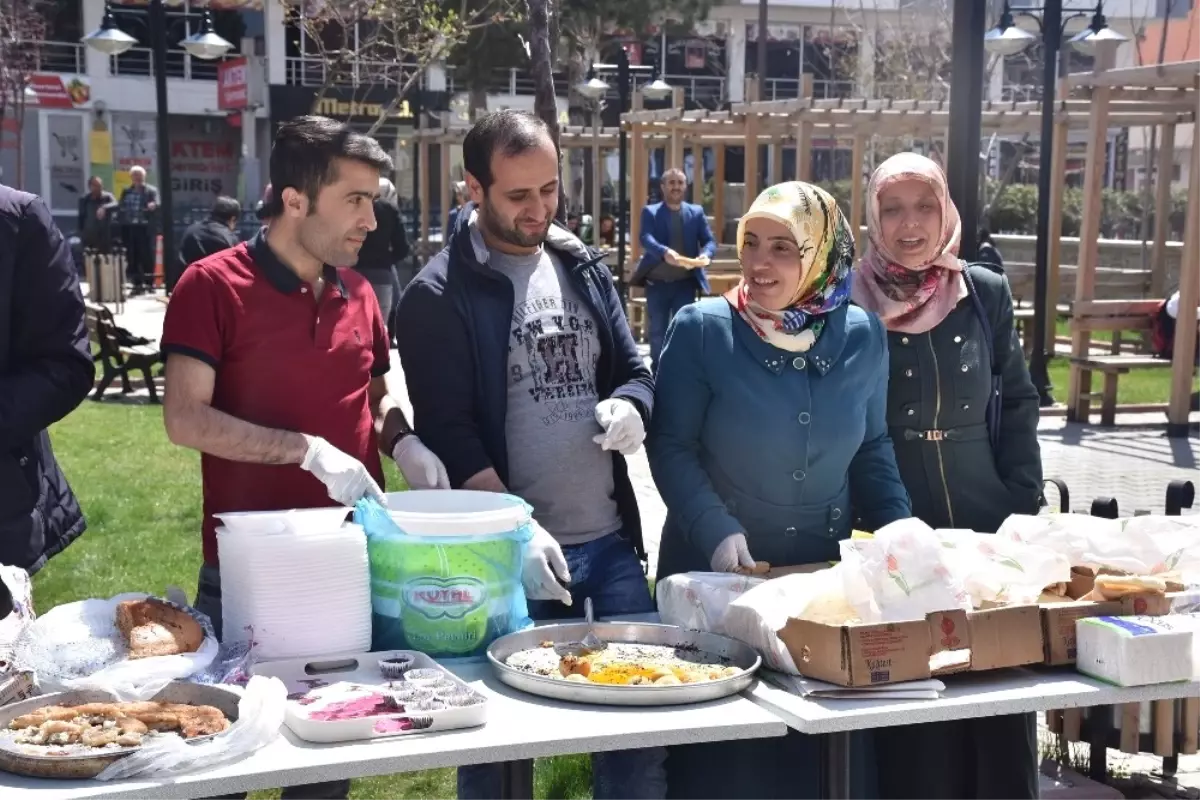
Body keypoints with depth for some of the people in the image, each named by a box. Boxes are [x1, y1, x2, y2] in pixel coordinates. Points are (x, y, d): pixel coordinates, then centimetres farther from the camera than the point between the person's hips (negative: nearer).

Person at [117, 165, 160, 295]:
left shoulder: (151, 191, 3)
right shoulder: (126, 192, 16)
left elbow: (156, 205, -9)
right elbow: (121, 208, 15)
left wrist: (153, 206, -33)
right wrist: (121, 228, 8)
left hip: (145, 228, -4)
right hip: (129, 229, 4)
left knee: (147, 256, -1)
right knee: (132, 257, 3)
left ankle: (149, 283, 6)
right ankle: (137, 284, 7)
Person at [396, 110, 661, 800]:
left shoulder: (584, 269, 10)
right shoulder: (439, 296, -7)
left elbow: (635, 370, 15)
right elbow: (449, 433, -11)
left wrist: (629, 405, -9)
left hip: (611, 541, 5)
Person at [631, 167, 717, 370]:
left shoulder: (697, 212, 8)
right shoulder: (650, 212, 1)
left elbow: (710, 241, 1)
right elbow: (646, 239, -16)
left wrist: (705, 254, -24)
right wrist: (664, 252, -37)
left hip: (685, 283, 1)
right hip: (657, 283, -1)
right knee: (658, 332, 6)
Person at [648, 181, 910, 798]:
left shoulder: (862, 336, -2)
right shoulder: (701, 329, -12)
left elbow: (871, 450, 8)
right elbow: (671, 447, -10)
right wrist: (718, 530, -23)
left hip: (823, 568, 3)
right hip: (713, 569, -3)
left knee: (819, 747, 11)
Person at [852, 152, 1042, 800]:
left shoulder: (986, 293, 5)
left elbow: (1018, 404, 12)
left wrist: (1024, 504, 4)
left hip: (987, 528, 3)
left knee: (1004, 714, 5)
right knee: (912, 720, 1)